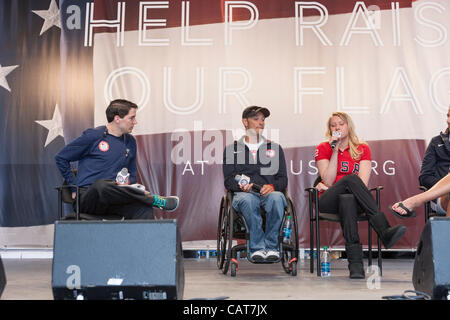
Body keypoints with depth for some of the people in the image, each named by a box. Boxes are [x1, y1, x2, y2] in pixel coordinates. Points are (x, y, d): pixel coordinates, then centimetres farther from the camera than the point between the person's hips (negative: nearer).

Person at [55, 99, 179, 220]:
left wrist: (127, 183, 2)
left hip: (112, 200, 4)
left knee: (145, 210, -29)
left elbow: (132, 175, 25)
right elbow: (61, 158, 6)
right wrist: (74, 185, 1)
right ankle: (155, 200, -27)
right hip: (87, 196, -4)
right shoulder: (93, 135, -1)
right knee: (101, 185, -40)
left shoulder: (130, 142, 16)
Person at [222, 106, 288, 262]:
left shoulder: (275, 148, 24)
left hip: (269, 192, 1)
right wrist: (241, 185, -11)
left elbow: (283, 179, 16)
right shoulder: (231, 149, 20)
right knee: (247, 200, -39)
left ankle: (271, 246, -26)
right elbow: (228, 180, 11)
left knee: (276, 198, -37)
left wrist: (272, 187, -8)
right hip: (244, 193, -1)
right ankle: (257, 248, -31)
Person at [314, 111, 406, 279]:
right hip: (328, 202, -1)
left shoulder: (362, 149, 12)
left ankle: (354, 262, -50)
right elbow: (328, 181, -4)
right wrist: (335, 151, -8)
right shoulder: (323, 148, 11)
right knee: (350, 178, -33)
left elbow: (363, 183, -3)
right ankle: (384, 230, -47)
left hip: (353, 198, 1)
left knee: (347, 200, -39)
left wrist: (328, 187, -8)